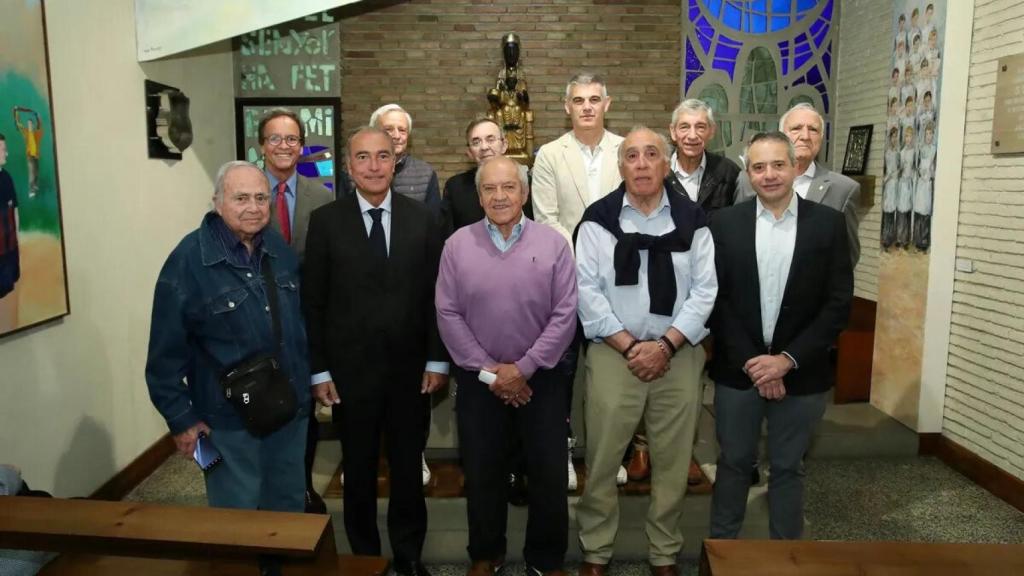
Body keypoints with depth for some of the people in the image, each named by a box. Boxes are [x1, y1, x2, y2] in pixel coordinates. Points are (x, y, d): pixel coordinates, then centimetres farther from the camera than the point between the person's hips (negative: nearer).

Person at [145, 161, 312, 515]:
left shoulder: (281, 250, 2)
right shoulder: (188, 259, -14)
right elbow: (167, 352, -11)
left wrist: (314, 377, 12)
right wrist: (181, 420, -9)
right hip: (229, 422, -5)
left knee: (289, 510, 20)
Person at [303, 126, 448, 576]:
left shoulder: (422, 219, 0)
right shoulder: (325, 221, -3)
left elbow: (437, 295, 2)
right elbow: (313, 302, -3)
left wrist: (437, 360, -2)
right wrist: (319, 370, -5)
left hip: (410, 367, 1)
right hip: (350, 368, -1)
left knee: (408, 466, 14)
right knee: (358, 468, 14)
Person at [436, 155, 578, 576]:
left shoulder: (552, 244, -5)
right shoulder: (458, 245, -3)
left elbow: (564, 315, -7)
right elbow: (448, 314, -5)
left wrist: (523, 368, -12)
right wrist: (488, 370, -9)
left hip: (541, 376, 0)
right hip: (479, 379, 1)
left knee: (549, 473, 8)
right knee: (481, 472, 13)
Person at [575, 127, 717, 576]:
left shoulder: (691, 219, 4)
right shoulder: (598, 218, 0)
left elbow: (704, 290, -1)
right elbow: (587, 290, -5)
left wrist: (665, 344, -11)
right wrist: (628, 345, -11)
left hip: (679, 354, 1)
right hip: (613, 353, -1)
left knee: (672, 460, 11)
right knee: (602, 459, 6)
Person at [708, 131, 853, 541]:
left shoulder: (828, 223, -3)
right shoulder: (725, 223, -2)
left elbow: (838, 303, -6)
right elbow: (716, 299, -4)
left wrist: (787, 359, -13)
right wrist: (750, 362, -12)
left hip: (801, 372, 0)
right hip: (738, 370, 0)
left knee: (787, 468, 14)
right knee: (734, 463, 14)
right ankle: (720, 548, 32)